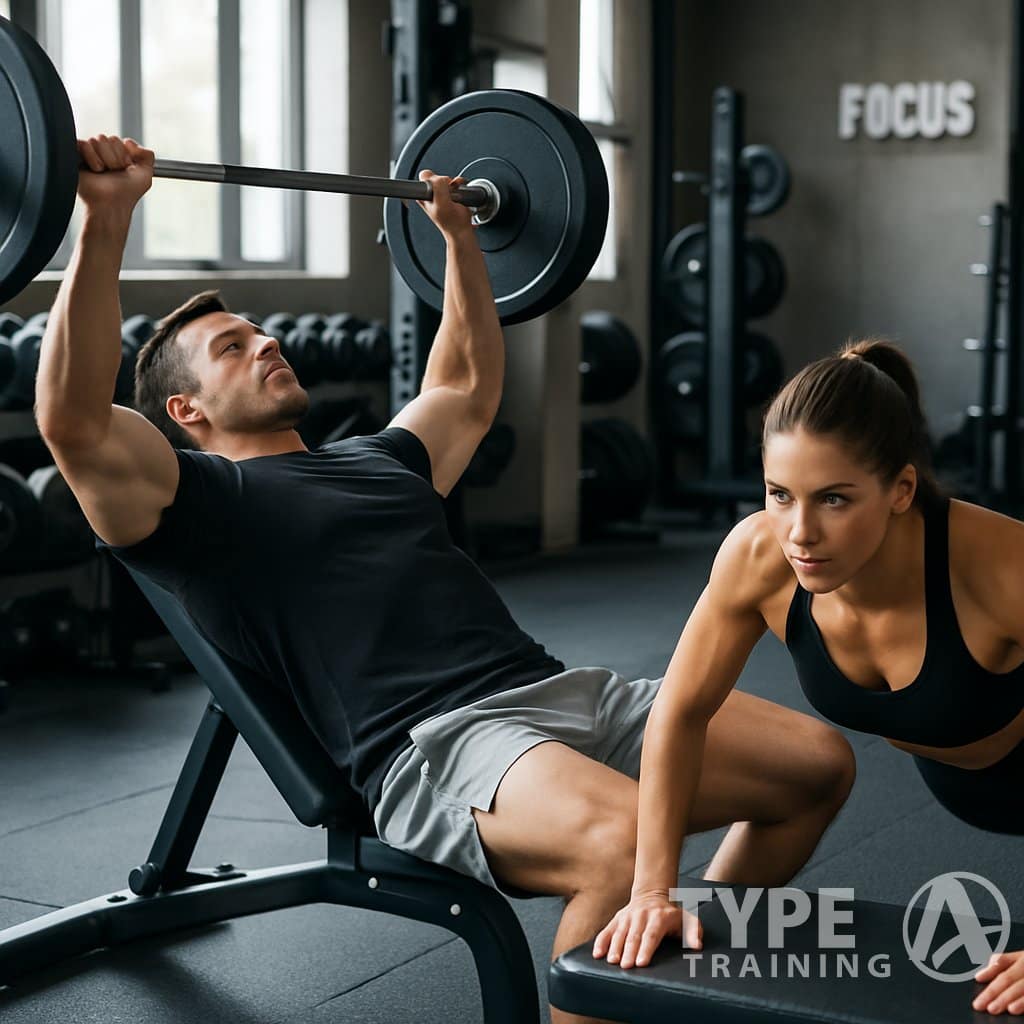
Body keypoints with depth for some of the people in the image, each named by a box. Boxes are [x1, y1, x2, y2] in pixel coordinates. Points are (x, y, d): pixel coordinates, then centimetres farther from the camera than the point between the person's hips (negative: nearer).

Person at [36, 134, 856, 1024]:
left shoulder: (377, 459, 29)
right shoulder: (197, 499, 7)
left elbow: (471, 390, 46)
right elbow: (74, 420, -11)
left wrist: (458, 231, 44)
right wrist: (106, 220, -18)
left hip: (558, 689, 8)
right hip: (429, 748, -8)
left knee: (818, 762, -1)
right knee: (627, 842, -38)